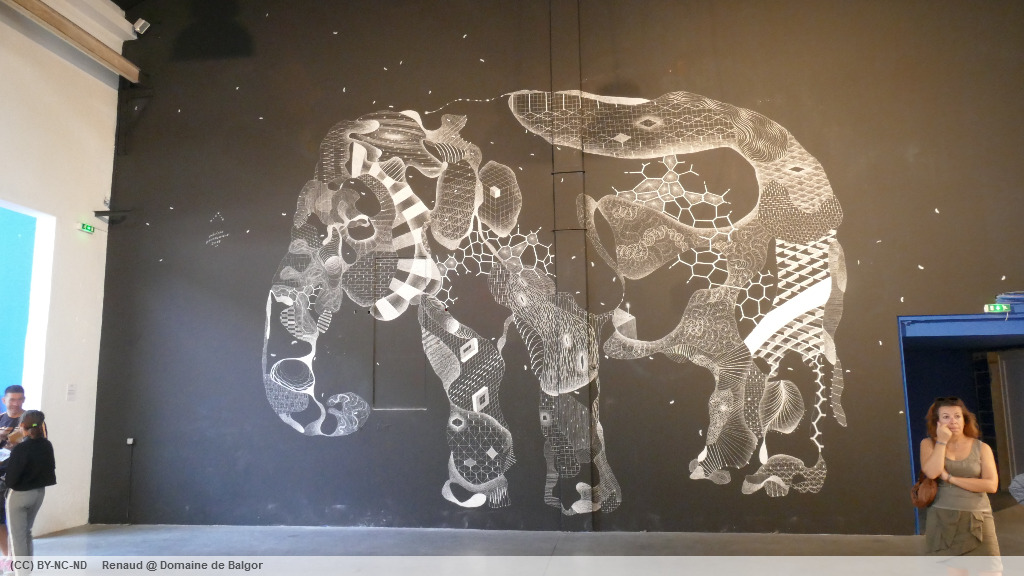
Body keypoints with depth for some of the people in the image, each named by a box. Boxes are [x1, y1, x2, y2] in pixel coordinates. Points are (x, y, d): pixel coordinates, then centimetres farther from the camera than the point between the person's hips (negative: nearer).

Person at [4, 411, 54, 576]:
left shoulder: (20, 449, -22)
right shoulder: (47, 445, -4)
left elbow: (11, 477, -19)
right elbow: (50, 469, 4)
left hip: (20, 494, -6)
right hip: (39, 492, 6)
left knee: (18, 535, 7)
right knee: (27, 532, 22)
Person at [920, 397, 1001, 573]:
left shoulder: (981, 448, 7)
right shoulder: (929, 444, 7)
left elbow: (991, 485, -6)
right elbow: (931, 472, -13)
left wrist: (950, 478, -9)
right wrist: (942, 441, -8)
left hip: (977, 520, 0)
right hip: (943, 519, 0)